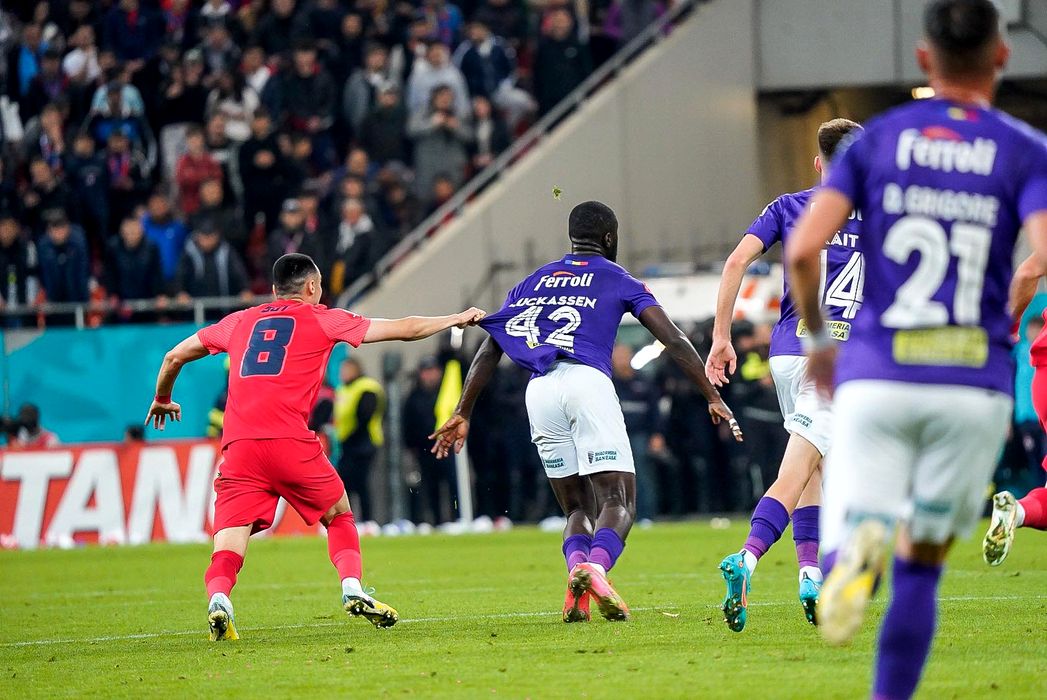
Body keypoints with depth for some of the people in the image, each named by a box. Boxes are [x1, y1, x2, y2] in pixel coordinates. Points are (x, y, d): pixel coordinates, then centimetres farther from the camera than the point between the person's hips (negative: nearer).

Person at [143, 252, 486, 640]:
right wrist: (458, 319, 32)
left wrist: (162, 400, 46)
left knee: (228, 546, -1)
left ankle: (218, 598, -29)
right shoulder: (321, 319, 14)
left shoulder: (240, 321, 22)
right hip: (291, 443, -2)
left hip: (238, 445, 2)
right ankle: (352, 587, 2)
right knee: (339, 515, 20)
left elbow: (174, 356, 28)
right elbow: (404, 329, 18)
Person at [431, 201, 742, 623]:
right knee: (618, 501, -4)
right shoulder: (617, 280, 17)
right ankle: (596, 568, -36)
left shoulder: (533, 282, 27)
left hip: (539, 390, 4)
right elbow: (674, 341, 8)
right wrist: (713, 397, 12)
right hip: (587, 381, -4)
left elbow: (489, 351, 23)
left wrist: (462, 414, 25)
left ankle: (577, 573, -19)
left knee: (578, 508, 13)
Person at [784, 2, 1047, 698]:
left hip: (874, 379, 0)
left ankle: (860, 545, -36)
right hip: (975, 385, 0)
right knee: (921, 568, 16)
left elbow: (802, 250, -3)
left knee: (844, 546, 0)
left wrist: (818, 335, 14)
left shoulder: (877, 139, 6)